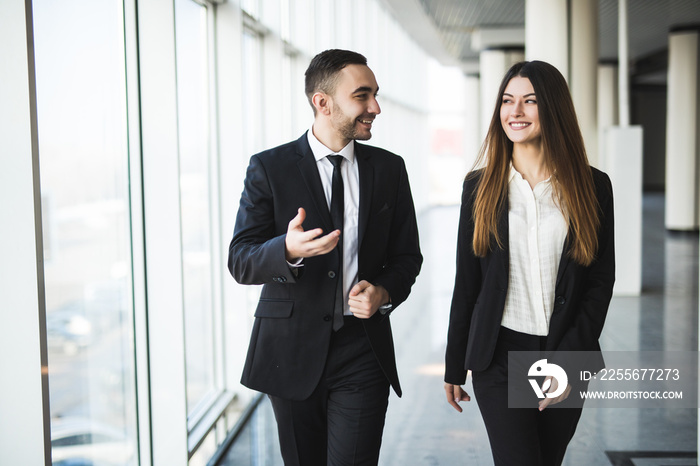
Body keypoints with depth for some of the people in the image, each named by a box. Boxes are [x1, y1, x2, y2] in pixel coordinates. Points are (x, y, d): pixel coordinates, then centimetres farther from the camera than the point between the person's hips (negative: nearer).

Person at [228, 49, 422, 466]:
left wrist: (384, 292, -11)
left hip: (363, 351, 1)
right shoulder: (269, 168, -3)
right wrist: (288, 250, -29)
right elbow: (240, 261, -8)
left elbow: (406, 255, 11)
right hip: (292, 350, 0)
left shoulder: (389, 169, 5)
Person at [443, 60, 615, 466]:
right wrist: (455, 368, 8)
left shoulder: (592, 186, 1)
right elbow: (466, 283, 5)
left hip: (567, 357, 1)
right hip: (500, 355, -1)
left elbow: (601, 282, 0)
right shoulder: (481, 187, 2)